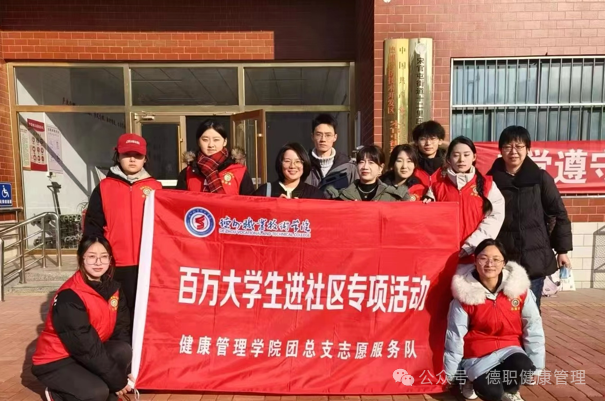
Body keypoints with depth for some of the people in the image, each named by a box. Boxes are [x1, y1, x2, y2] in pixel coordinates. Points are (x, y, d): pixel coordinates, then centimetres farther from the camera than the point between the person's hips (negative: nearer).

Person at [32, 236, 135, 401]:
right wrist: (117, 380, -22)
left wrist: (126, 371, -13)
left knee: (124, 351, -23)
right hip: (55, 362, -5)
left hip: (90, 351, 6)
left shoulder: (113, 288, -4)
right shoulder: (69, 296, -25)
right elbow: (85, 346, -26)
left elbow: (121, 330, -3)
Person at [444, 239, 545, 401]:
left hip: (509, 348, 2)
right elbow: (455, 336, -8)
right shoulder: (465, 294, -15)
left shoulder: (518, 288, -11)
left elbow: (533, 327, -2)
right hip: (478, 355, -2)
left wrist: (535, 366, -1)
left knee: (522, 367, -30)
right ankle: (475, 381, 11)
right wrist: (450, 374, -1)